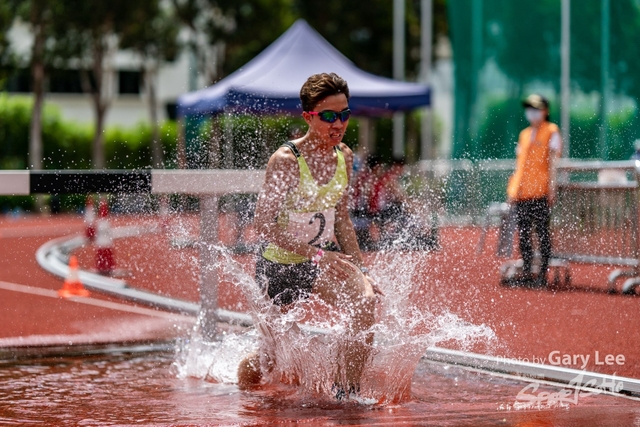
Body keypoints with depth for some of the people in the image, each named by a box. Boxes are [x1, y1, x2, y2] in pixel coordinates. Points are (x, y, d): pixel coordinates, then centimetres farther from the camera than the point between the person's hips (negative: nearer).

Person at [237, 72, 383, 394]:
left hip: (324, 257, 4)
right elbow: (264, 226, -26)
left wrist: (360, 269, 5)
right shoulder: (285, 161, -22)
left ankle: (349, 388, -18)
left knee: (365, 298, -28)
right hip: (281, 264, -4)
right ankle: (243, 371, 46)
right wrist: (316, 255, -31)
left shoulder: (344, 156, -2)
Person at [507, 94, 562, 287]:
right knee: (523, 234, 6)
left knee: (542, 233, -5)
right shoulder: (524, 134, 20)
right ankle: (526, 273, 11)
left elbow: (552, 161, -4)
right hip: (521, 192, 6)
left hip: (540, 192, -6)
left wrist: (551, 187, -12)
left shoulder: (551, 132, 2)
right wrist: (512, 189, 14)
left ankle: (542, 275, -3)